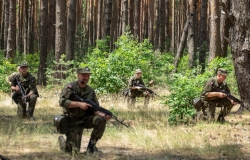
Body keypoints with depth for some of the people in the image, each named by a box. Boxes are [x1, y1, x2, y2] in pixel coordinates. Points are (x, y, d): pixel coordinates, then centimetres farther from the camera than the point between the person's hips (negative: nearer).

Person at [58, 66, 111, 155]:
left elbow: (94, 109, 3)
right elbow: (62, 102, -24)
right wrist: (79, 104, -28)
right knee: (74, 151, -11)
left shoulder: (90, 91, 2)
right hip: (73, 121, -5)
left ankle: (91, 146, -7)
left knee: (101, 120, -24)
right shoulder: (70, 87, -11)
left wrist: (104, 115, -17)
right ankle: (62, 140, 25)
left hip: (85, 118, 5)